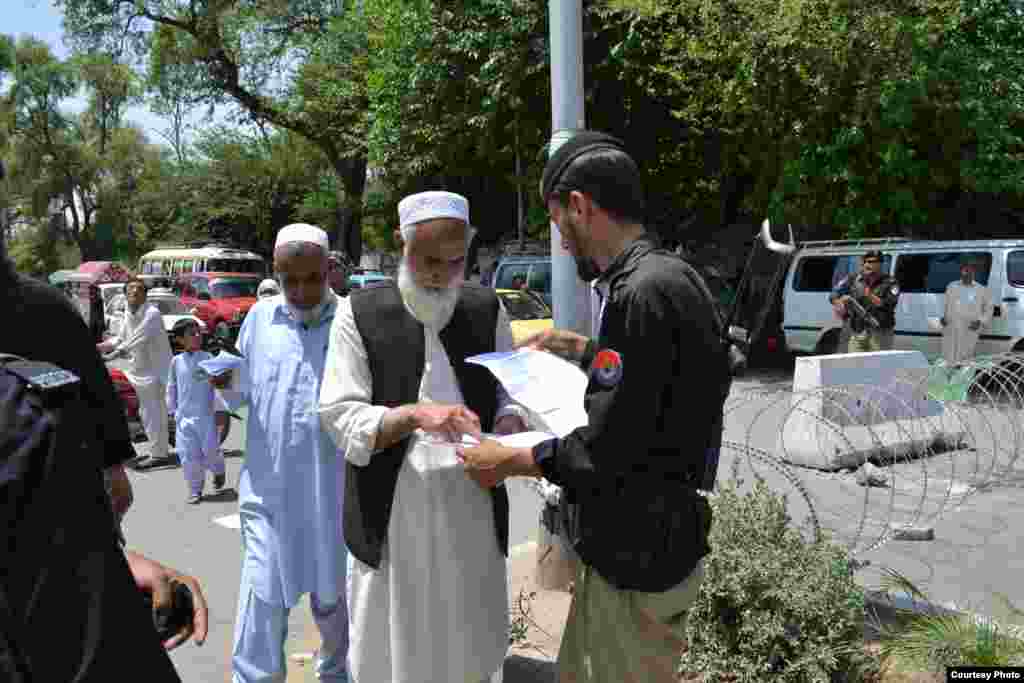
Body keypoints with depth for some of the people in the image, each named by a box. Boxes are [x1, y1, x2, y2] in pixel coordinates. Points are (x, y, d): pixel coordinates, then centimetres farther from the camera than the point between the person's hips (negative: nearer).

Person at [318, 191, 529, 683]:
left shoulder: (488, 309, 3)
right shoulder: (360, 312, -5)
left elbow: (510, 390, 9)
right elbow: (339, 418, -9)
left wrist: (509, 426, -13)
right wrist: (415, 414, -24)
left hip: (473, 506, 3)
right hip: (392, 511, -2)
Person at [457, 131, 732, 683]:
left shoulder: (643, 292, -24)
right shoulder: (667, 276, 8)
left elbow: (603, 452, -24)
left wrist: (508, 461, -10)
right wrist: (582, 350, 20)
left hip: (635, 559, -9)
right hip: (633, 541, 9)